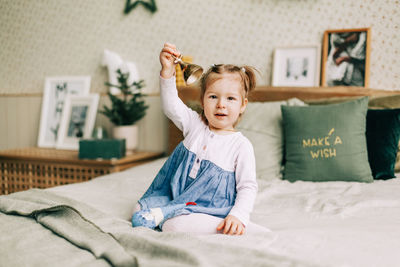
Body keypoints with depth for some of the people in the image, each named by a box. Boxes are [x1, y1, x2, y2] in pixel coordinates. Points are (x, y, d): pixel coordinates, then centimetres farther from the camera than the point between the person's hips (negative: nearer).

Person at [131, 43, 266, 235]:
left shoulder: (241, 145, -8)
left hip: (209, 209, -5)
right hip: (176, 196, 5)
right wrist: (167, 71, -21)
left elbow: (248, 187, -9)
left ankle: (163, 214, -6)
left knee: (176, 226, -31)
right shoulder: (195, 125, 4)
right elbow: (171, 106, -7)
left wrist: (238, 216, -25)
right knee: (140, 209, -7)